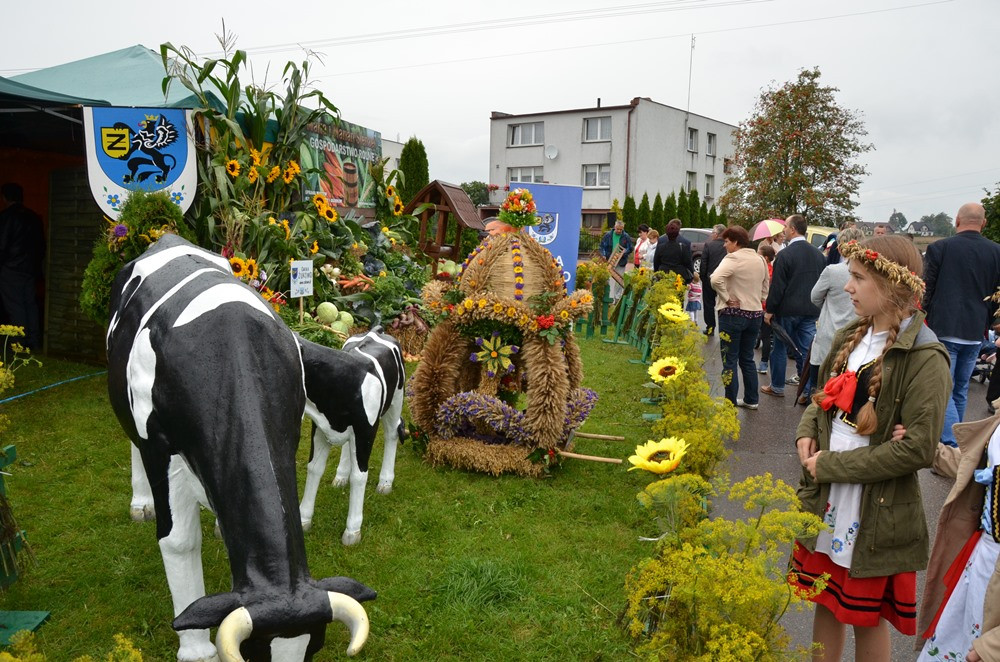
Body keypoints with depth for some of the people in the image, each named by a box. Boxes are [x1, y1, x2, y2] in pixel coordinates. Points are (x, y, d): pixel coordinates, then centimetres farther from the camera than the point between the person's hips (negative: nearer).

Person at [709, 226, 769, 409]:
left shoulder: (733, 259, -14)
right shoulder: (760, 260, 10)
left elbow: (716, 279, -29)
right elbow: (765, 287, 19)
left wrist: (726, 298, -18)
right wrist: (757, 301, 15)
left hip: (733, 314, -7)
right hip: (755, 314, 7)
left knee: (730, 361, 1)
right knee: (747, 358, 18)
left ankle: (731, 403, 4)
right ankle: (751, 400, 24)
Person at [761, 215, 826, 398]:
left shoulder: (785, 254, -14)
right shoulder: (818, 254, 6)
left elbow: (777, 286, -14)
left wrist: (770, 311, -7)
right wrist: (816, 306, 20)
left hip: (787, 310, -5)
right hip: (810, 311, 5)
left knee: (780, 349, 9)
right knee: (807, 350, 8)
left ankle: (777, 387, 19)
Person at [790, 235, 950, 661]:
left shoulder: (924, 358, -18)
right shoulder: (850, 338, 4)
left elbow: (918, 448, -22)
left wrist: (831, 465, -18)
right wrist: (807, 431, -4)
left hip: (877, 515, -6)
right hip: (827, 503, 6)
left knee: (867, 617, 13)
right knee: (826, 602, 21)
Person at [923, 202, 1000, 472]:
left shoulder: (939, 248, -9)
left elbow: (926, 290, -5)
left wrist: (923, 320, 10)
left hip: (943, 329, -4)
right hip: (975, 333, 4)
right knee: (960, 390, 16)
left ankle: (951, 447, -17)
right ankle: (953, 440, 25)